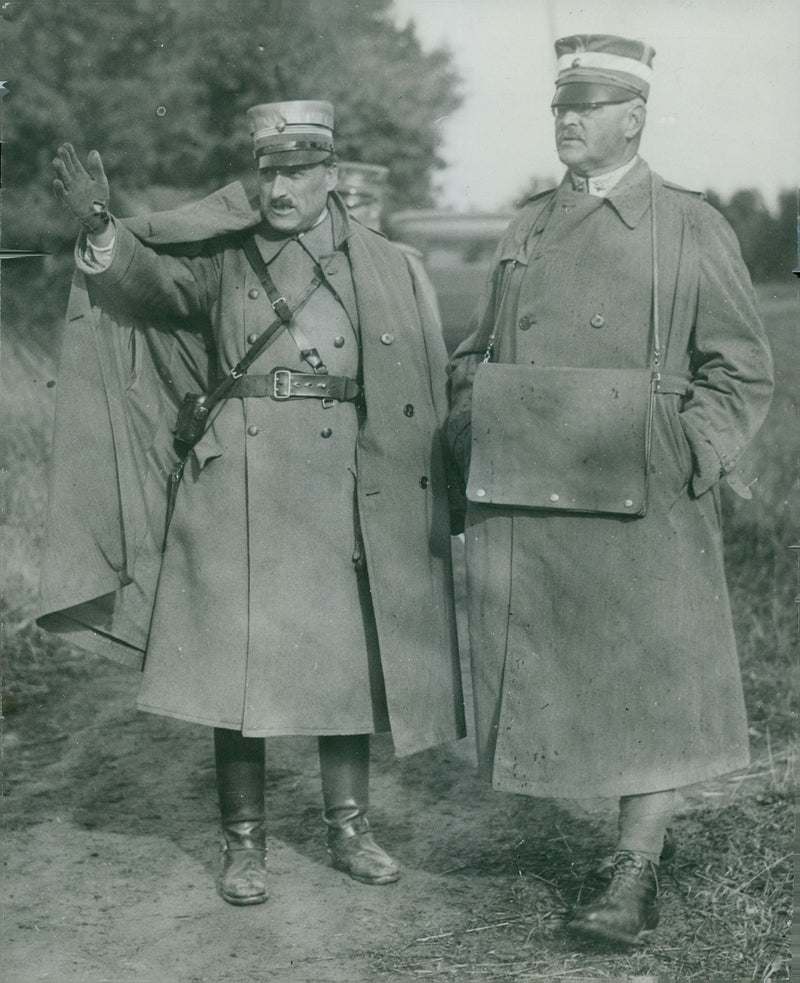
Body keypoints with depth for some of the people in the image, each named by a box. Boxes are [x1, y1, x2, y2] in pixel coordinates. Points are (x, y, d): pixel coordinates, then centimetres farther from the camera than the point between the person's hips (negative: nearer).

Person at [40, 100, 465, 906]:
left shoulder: (382, 268, 7)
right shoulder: (221, 257, 5)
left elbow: (421, 393, 7)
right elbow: (145, 281, -12)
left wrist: (416, 498, 0)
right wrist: (99, 227, -32)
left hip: (345, 490, 1)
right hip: (236, 487, -1)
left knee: (349, 657, 6)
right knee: (235, 658, 0)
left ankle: (348, 826, 23)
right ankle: (243, 842, 13)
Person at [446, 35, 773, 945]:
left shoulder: (690, 228, 2)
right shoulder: (526, 230, 15)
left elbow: (742, 373, 2)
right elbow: (471, 359, 23)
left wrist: (678, 455, -10)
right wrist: (475, 437, 6)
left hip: (641, 503, -4)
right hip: (521, 507, 4)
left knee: (649, 680, -2)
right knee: (545, 675, 6)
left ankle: (636, 872, 8)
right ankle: (646, 829, 22)